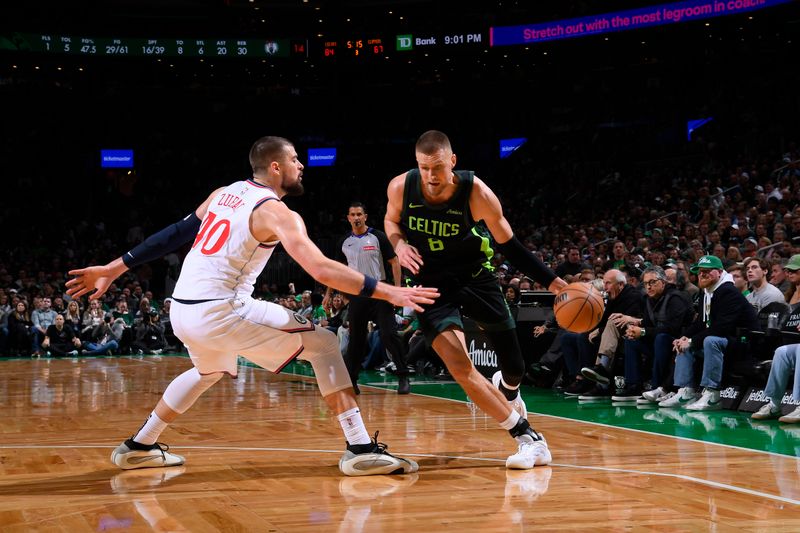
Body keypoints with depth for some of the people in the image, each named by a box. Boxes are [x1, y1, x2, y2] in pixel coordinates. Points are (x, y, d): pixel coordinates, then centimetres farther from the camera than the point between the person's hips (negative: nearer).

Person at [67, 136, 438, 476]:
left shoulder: (223, 194, 15)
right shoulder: (277, 212, -6)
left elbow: (172, 235, 16)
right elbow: (322, 270, -17)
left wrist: (112, 270, 22)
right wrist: (390, 293, -15)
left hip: (181, 311, 8)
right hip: (221, 311, -8)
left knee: (209, 372, 37)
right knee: (323, 344, -1)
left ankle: (139, 447, 40)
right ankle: (361, 449, -9)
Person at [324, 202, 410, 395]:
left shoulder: (378, 237, -3)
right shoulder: (344, 243, 9)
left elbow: (394, 262, -2)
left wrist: (397, 288, -12)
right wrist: (328, 293, 14)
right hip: (357, 293, 4)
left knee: (389, 334, -11)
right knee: (355, 338, 7)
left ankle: (403, 377, -6)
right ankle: (350, 380, 14)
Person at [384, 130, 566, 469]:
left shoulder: (477, 193, -22)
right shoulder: (401, 187, -18)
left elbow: (508, 244, -8)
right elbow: (391, 221, 6)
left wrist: (550, 280, -13)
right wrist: (400, 245, -16)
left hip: (474, 275, 0)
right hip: (431, 283, 0)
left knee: (515, 367, 5)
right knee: (458, 365, -19)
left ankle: (506, 391, 46)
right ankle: (527, 436, -10)